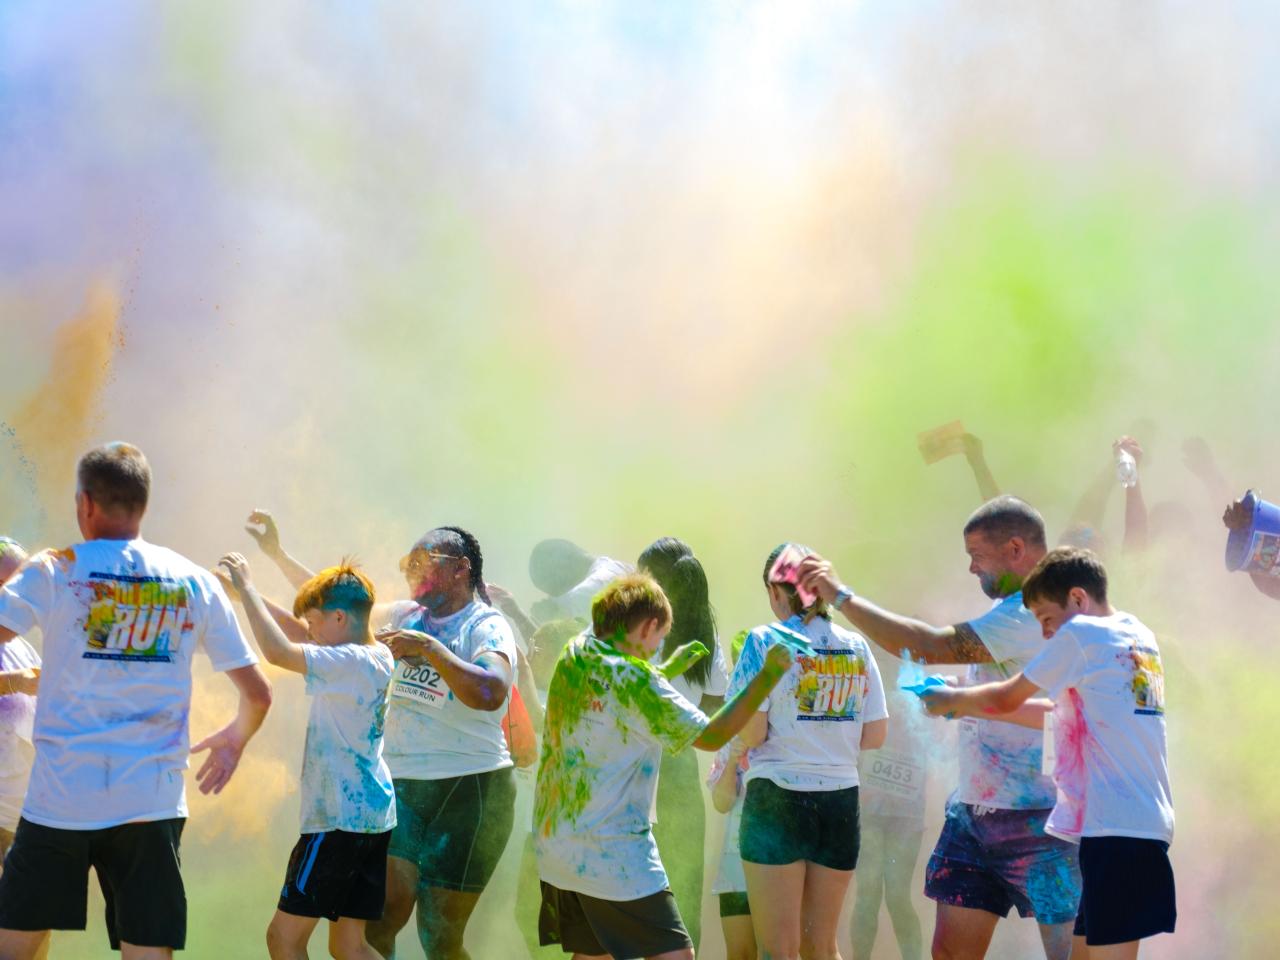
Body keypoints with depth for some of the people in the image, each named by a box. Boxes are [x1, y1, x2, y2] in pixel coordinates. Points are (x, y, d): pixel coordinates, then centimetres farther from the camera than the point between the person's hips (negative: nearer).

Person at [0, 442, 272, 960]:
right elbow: (257, 693, 9)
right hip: (153, 801, 2)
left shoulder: (55, 570, -2)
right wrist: (235, 738, 29)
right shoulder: (195, 582, 6)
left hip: (61, 798, -2)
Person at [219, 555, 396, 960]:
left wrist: (247, 587, -17)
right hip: (374, 814, 9)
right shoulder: (378, 657, 11)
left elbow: (278, 651, -27)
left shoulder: (351, 662, -16)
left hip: (341, 819, -9)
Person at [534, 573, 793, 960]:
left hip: (554, 843, 8)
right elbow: (710, 736, -14)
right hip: (611, 852, -8)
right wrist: (769, 675, -10)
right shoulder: (633, 679, -17)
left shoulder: (574, 656, 5)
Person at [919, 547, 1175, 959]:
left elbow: (1006, 698, 3)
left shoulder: (1081, 633, -5)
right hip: (1148, 823, 9)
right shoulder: (1139, 637, 19)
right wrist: (971, 706, 27)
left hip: (1116, 828, -9)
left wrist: (953, 701, 21)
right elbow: (1062, 714, 26)